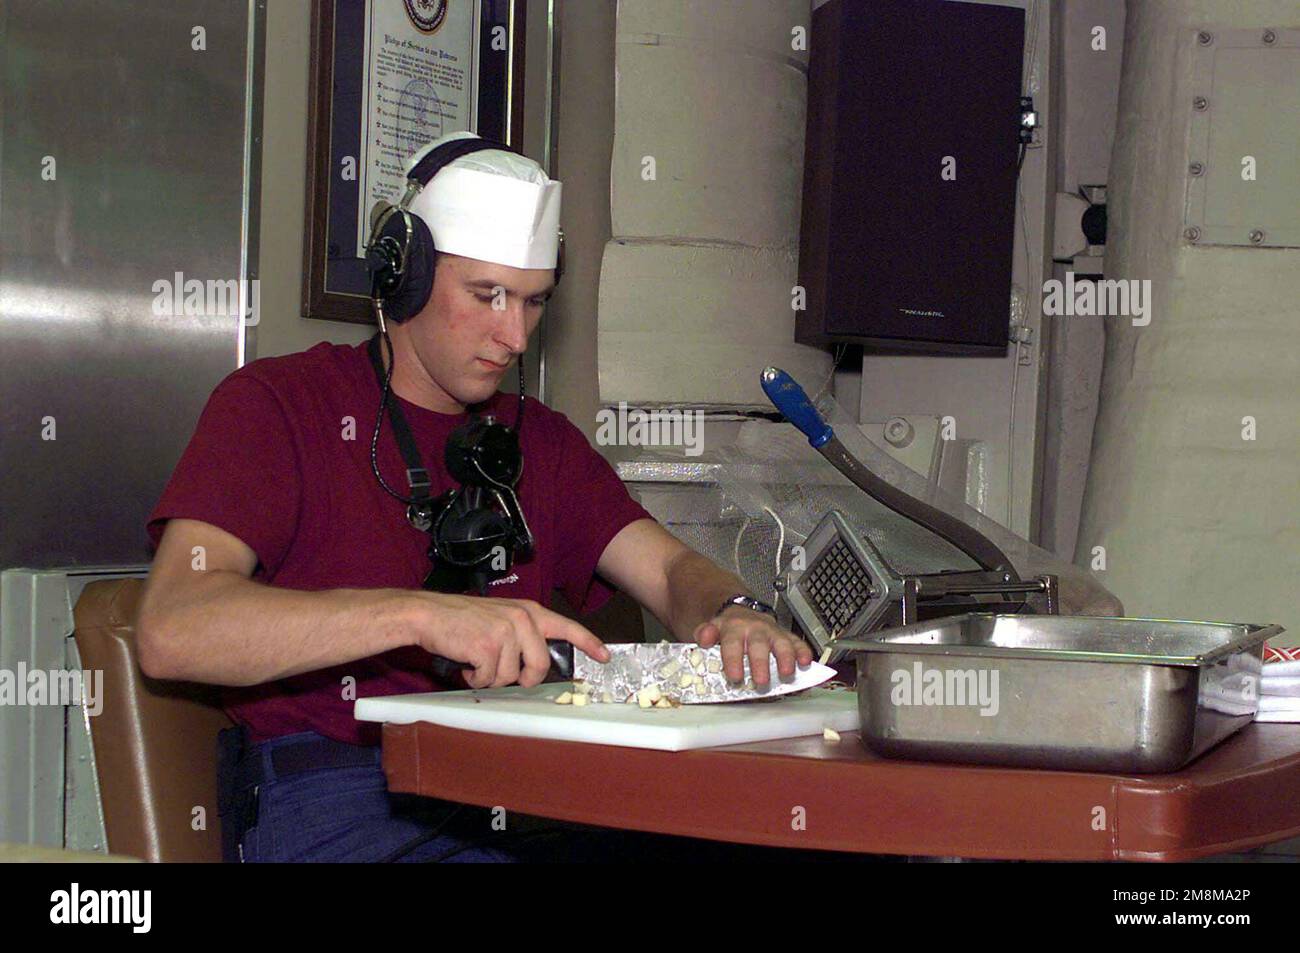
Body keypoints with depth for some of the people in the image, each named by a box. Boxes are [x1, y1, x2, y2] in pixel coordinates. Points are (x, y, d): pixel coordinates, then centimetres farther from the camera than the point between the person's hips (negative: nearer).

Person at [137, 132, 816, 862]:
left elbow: (671, 568, 13)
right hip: (330, 800, -6)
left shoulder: (538, 439, 23)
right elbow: (171, 630, -14)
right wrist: (421, 615, -26)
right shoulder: (277, 404, 2)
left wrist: (734, 614, -14)